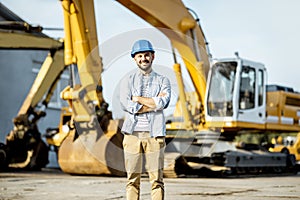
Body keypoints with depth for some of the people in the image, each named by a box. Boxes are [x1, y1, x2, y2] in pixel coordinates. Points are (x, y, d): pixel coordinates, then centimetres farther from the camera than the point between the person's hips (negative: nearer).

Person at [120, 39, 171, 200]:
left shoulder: (162, 81, 12)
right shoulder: (127, 80, 11)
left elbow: (163, 103, -9)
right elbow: (126, 105, -7)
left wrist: (137, 98, -4)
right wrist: (154, 103, -6)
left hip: (154, 134, 0)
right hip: (132, 133, 0)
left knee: (156, 179, -1)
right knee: (132, 179, 2)